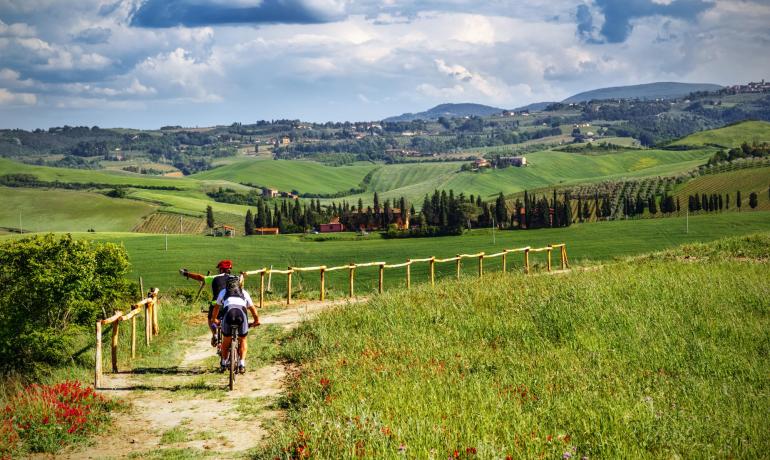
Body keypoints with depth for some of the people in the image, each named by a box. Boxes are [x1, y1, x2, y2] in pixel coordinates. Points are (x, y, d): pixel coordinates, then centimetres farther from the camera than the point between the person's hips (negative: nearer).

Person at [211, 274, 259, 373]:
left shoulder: (223, 292, 33)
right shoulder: (244, 293, 32)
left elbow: (216, 307, 46)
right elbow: (252, 308, 40)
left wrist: (215, 319, 63)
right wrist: (256, 321, 54)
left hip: (228, 312, 0)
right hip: (242, 313, 0)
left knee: (226, 340, 22)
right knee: (243, 340, 20)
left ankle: (223, 363, 31)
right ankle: (242, 363, 8)